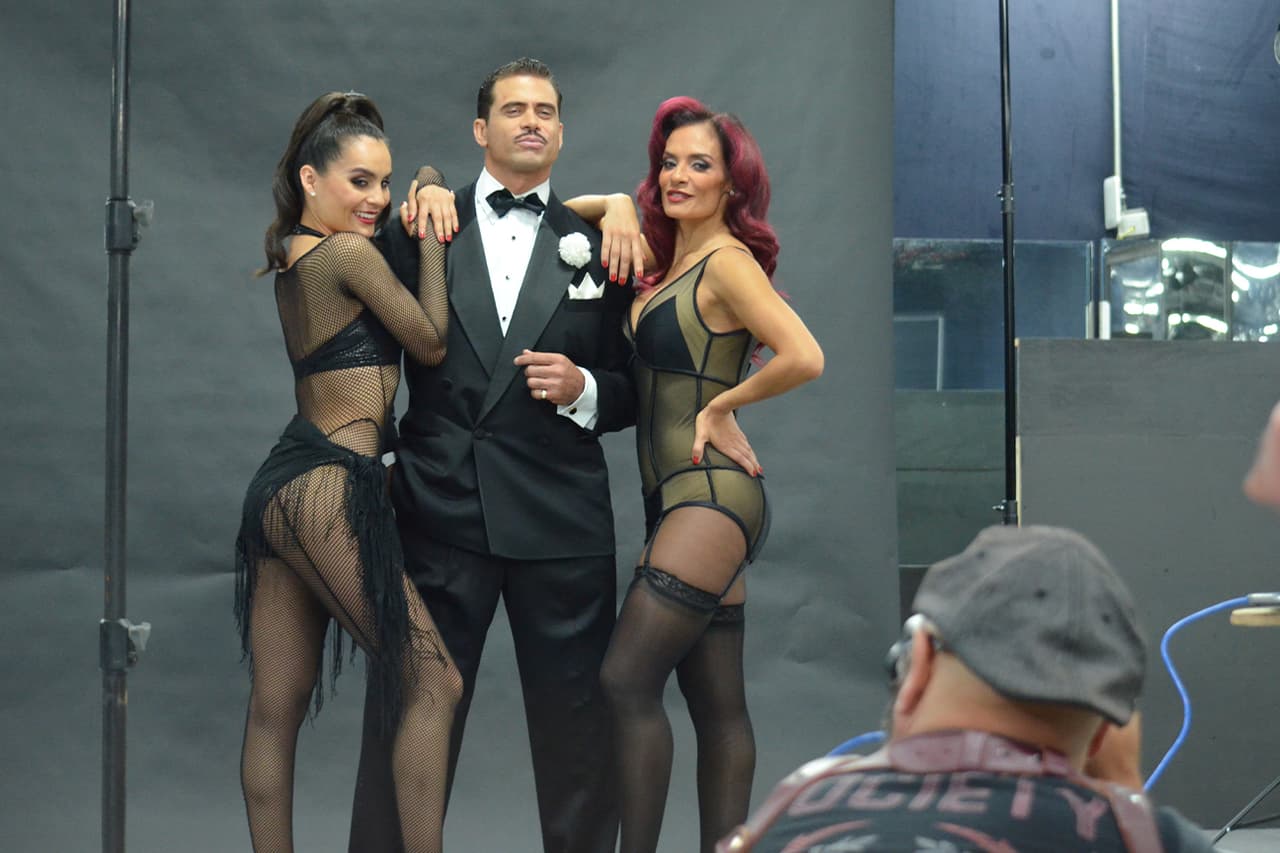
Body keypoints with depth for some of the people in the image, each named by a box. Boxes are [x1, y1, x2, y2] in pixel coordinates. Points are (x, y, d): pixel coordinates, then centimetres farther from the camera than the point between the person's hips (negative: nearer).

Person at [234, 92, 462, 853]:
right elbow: (432, 343, 0)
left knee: (277, 706, 8)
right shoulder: (349, 254, -10)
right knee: (435, 684, -6)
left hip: (281, 488, 10)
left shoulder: (293, 256, 16)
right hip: (330, 488, -10)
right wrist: (431, 239, 4)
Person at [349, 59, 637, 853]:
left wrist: (583, 390, -9)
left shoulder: (597, 247, 9)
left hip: (561, 519, 1)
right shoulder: (420, 231, 7)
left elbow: (630, 392, 11)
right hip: (438, 512, 0)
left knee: (577, 724, 5)